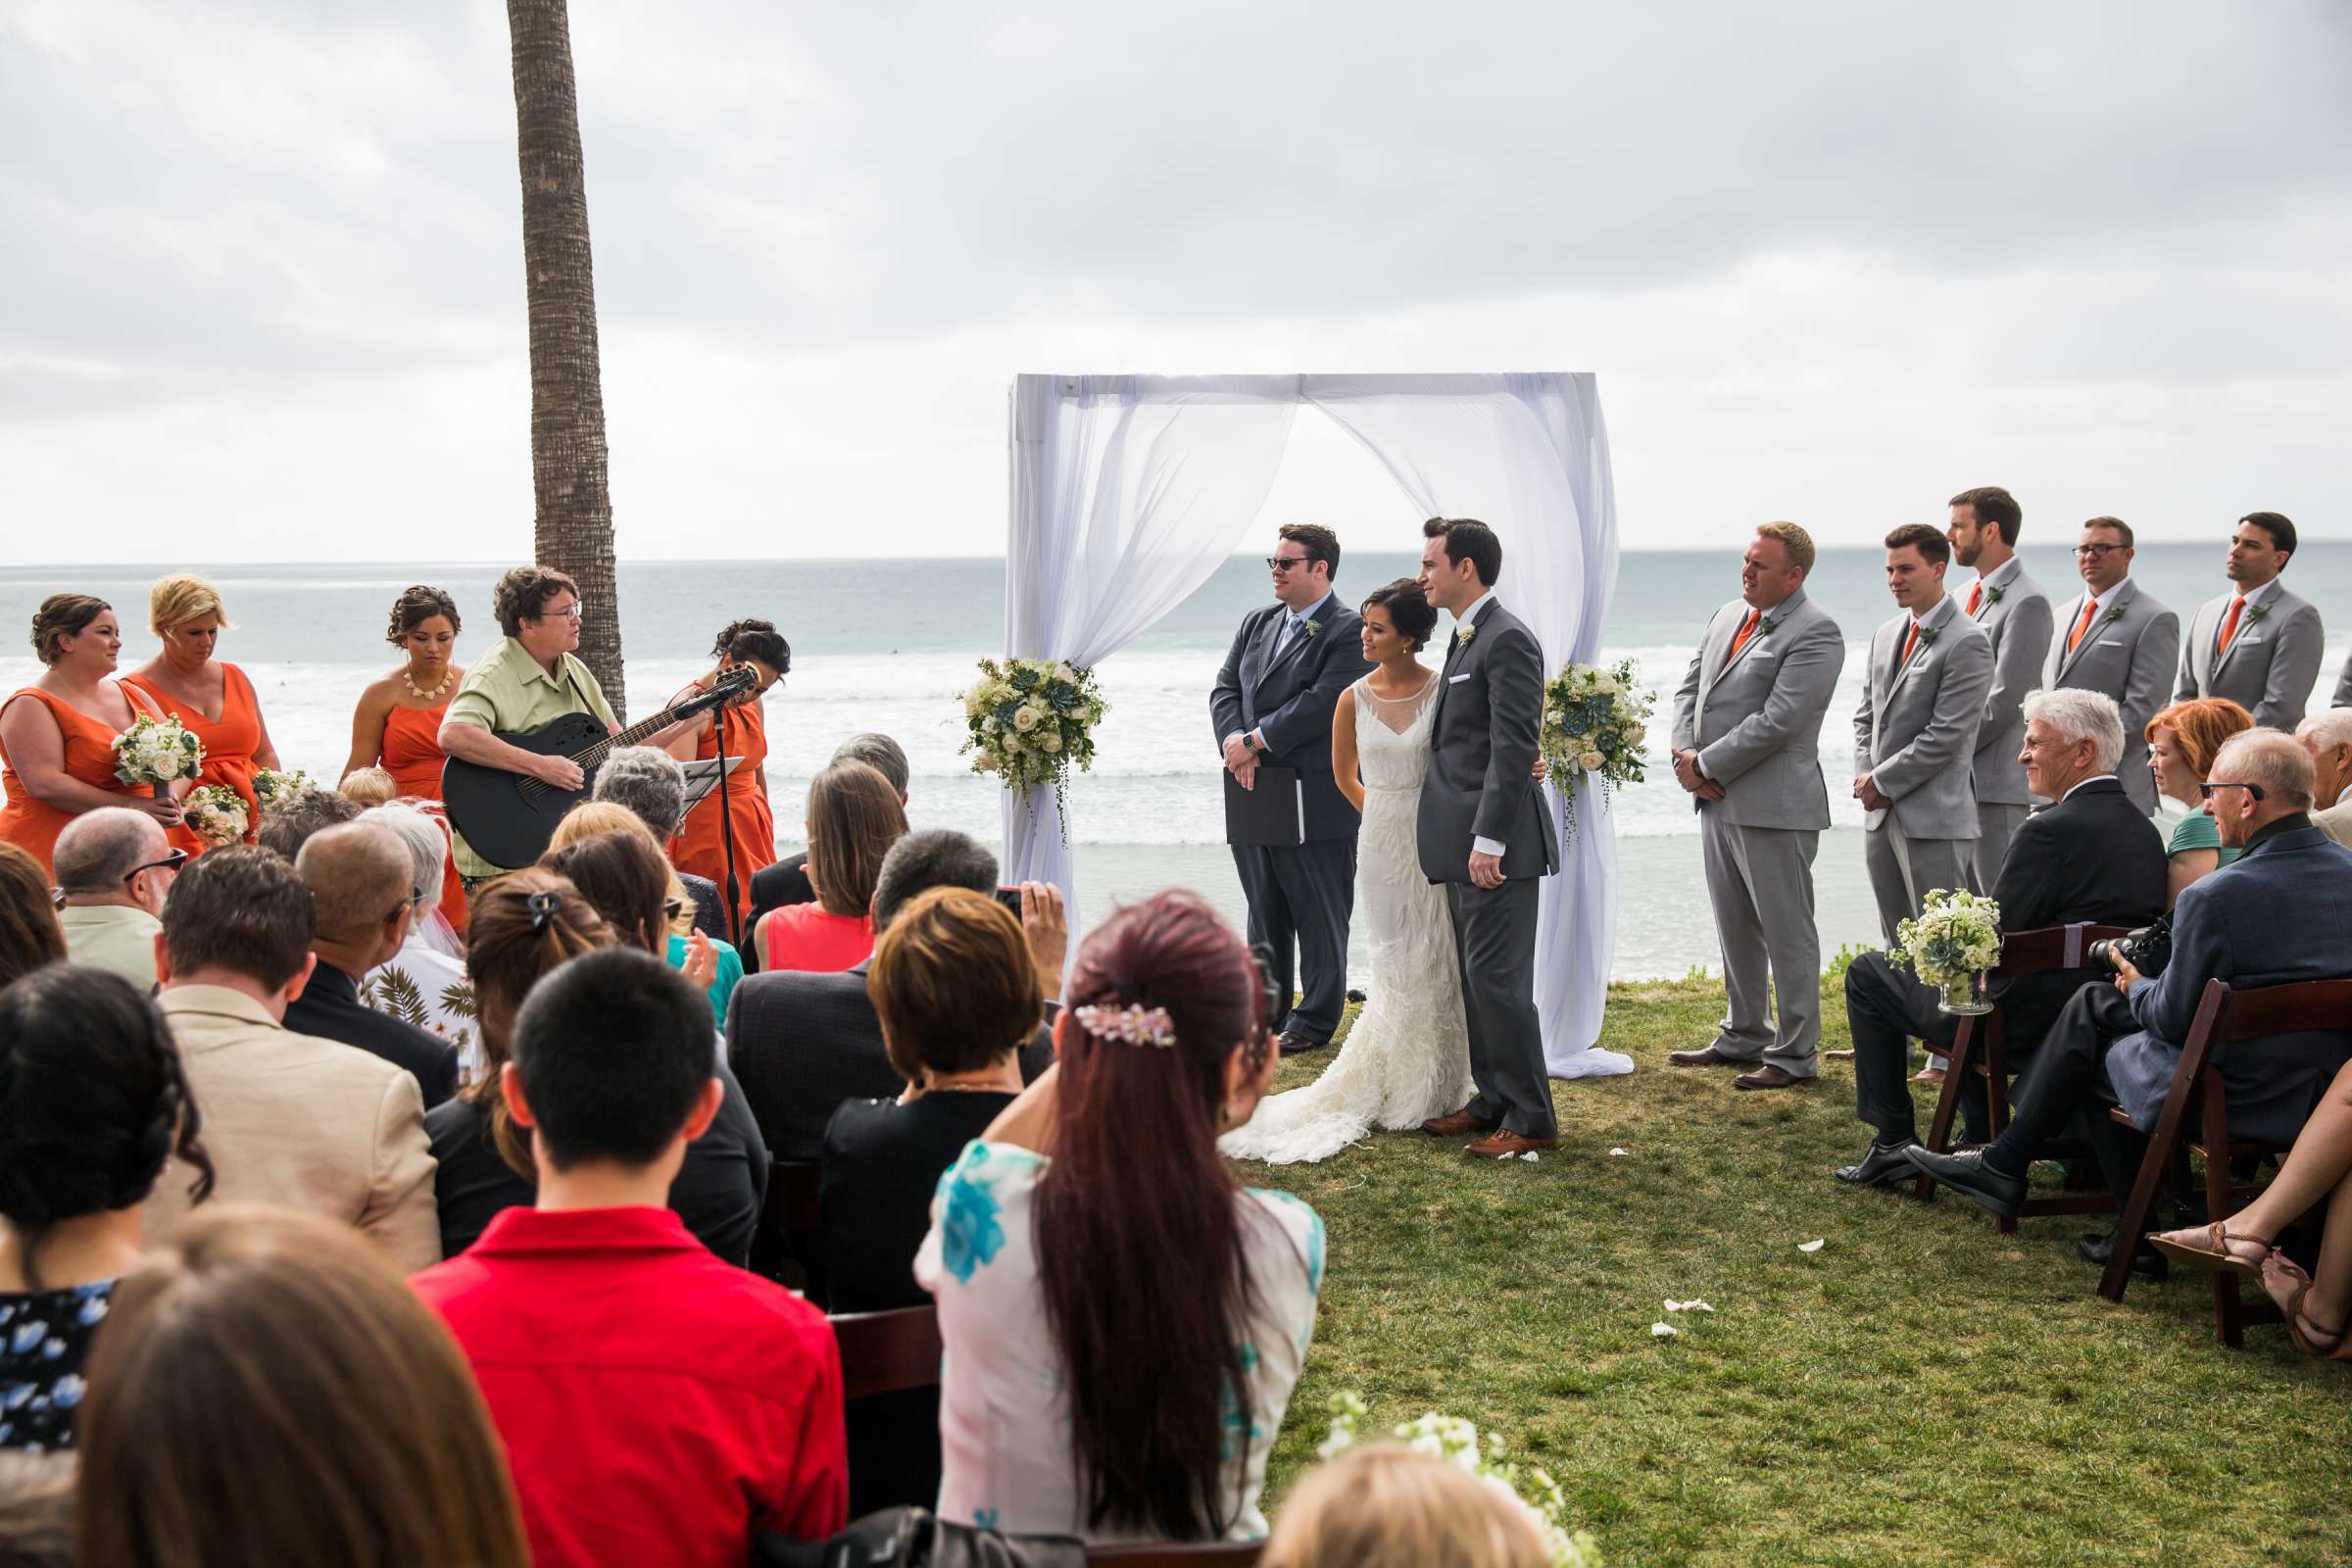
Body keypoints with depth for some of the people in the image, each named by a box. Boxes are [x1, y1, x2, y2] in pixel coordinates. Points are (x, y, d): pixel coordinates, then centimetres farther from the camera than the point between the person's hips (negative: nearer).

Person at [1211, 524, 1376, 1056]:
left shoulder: (1350, 632, -11)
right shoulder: (1257, 622, 13)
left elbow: (1321, 704, -20)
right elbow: (1225, 689, 8)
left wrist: (1253, 742, -18)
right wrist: (1235, 743, -10)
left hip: (1317, 802, -7)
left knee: (1320, 918, 5)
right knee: (1265, 914, 16)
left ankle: (1315, 1023, 15)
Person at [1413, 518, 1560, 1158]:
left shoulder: (1507, 639, -14)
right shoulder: (1466, 638, 17)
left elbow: (1514, 747, -19)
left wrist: (1489, 838, -21)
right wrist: (1466, 837, 16)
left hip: (1496, 843, -10)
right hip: (1465, 842, 10)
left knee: (1497, 979, -6)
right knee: (1475, 977, 14)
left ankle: (1531, 1119, 3)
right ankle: (1494, 1100, 24)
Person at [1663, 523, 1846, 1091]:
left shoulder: (1815, 634, -13)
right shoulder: (1728, 615, 13)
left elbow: (1777, 720, -21)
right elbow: (1689, 687, 15)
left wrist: (1707, 766, -15)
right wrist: (1686, 754, -2)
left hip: (1774, 805, -9)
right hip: (1717, 800, 9)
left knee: (1787, 932, 1)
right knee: (1734, 929, 18)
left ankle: (1795, 1054, 10)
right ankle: (1745, 1035, 32)